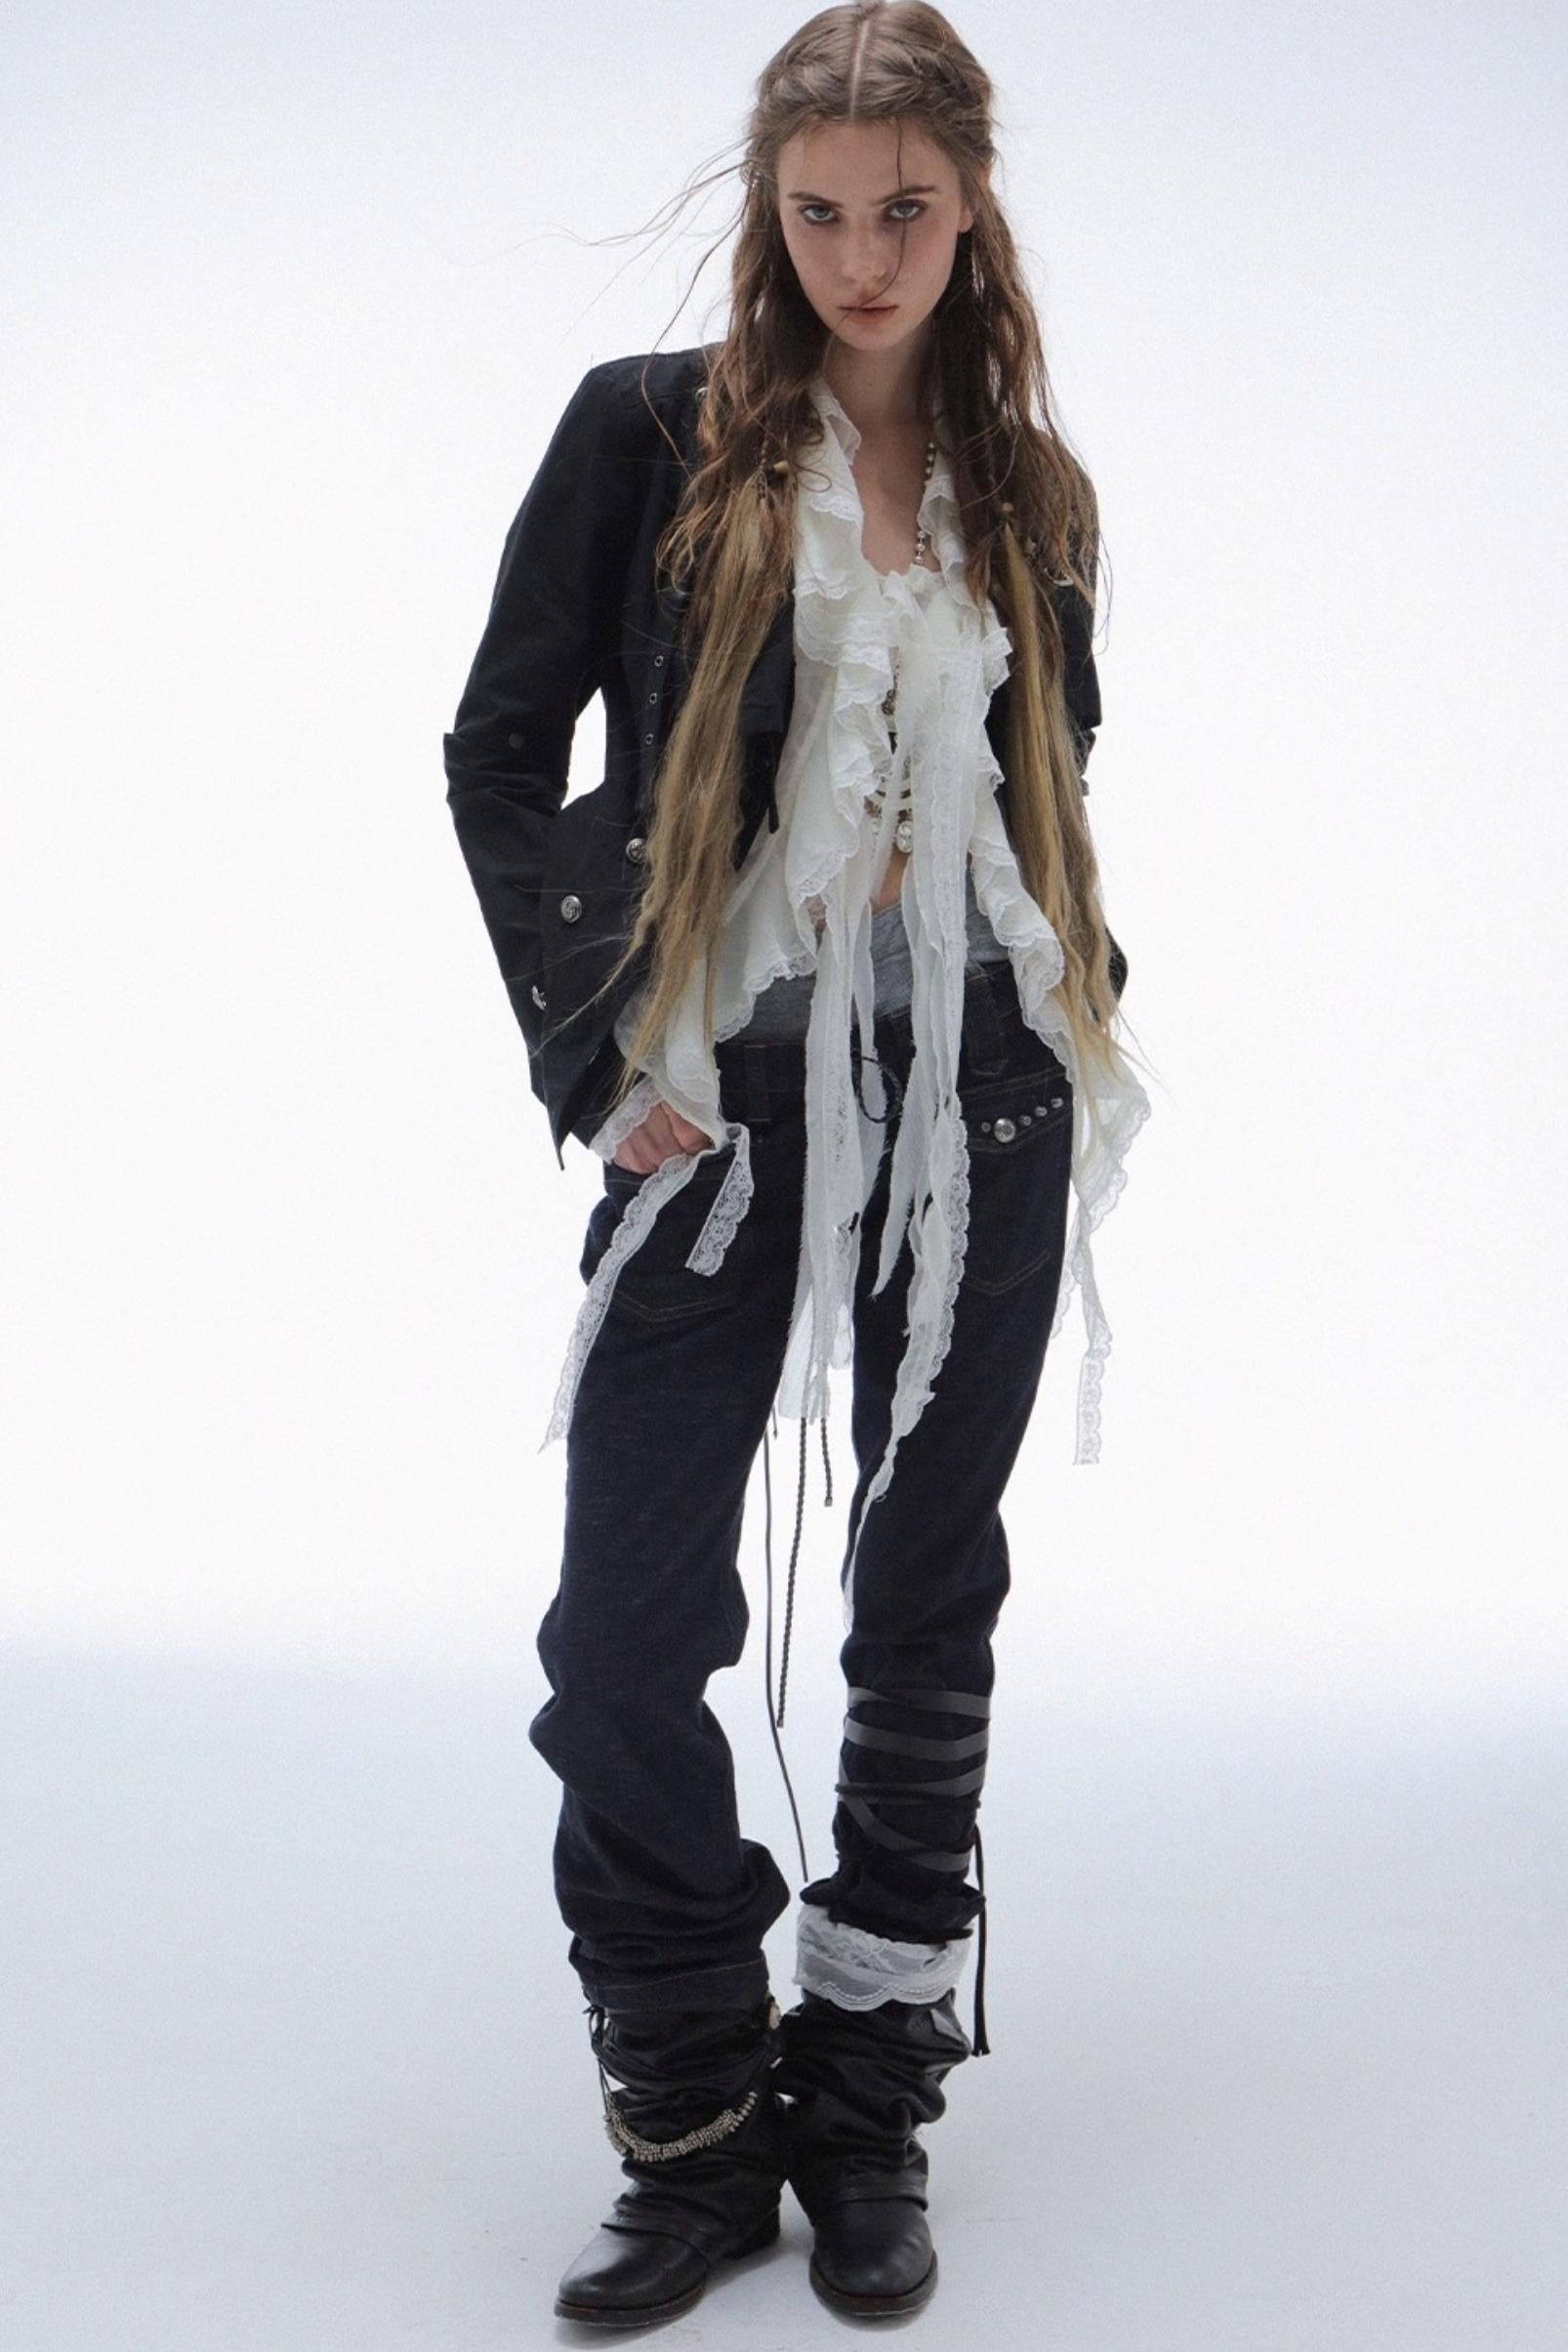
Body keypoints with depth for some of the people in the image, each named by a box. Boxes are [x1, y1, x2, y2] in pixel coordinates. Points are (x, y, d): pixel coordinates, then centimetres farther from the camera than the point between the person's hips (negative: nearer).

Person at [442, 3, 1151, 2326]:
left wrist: (1085, 1009, 6)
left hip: (983, 1106, 3)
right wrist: (588, 1048, -7)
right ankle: (698, 2131, 13)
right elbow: (499, 754, 1)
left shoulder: (1026, 486, 10)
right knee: (622, 1629, -6)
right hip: (726, 1102, -2)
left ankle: (872, 2120, 23)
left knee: (929, 1609, 9)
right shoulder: (651, 431, 1)